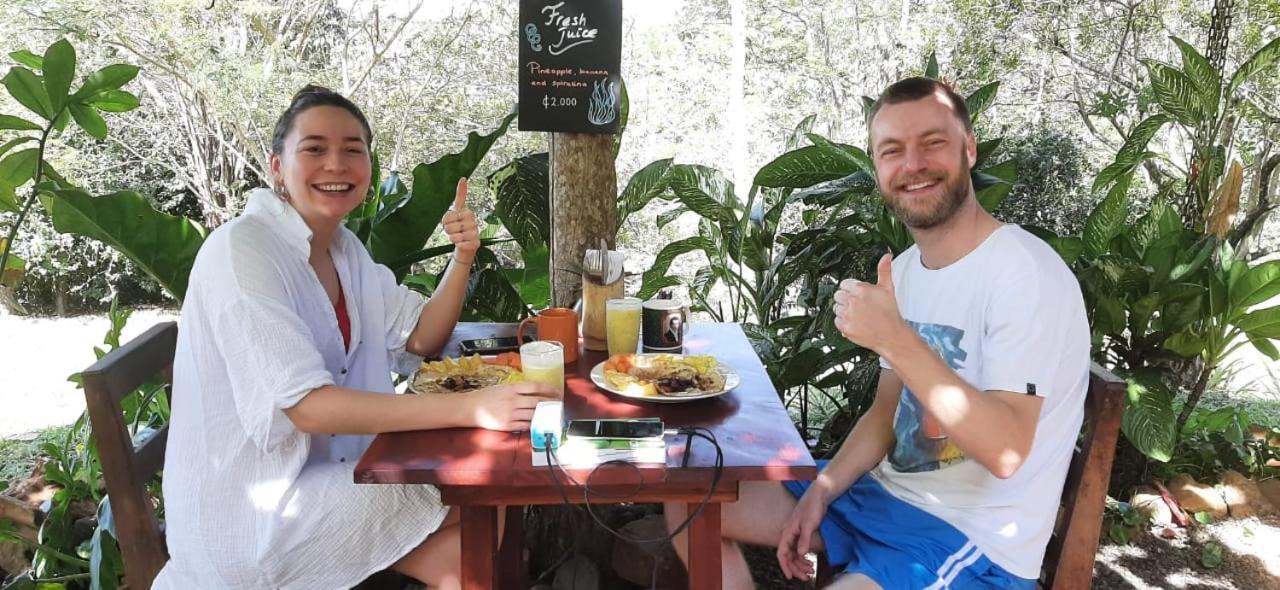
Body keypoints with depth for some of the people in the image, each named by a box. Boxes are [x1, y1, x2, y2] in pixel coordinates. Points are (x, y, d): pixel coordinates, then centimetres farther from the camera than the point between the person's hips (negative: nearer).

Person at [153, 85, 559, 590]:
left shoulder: (344, 248, 5)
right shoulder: (243, 249, -20)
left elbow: (420, 341, 9)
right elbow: (305, 406, -28)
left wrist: (461, 260, -9)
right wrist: (470, 408, -35)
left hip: (327, 471, 7)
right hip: (250, 511, -7)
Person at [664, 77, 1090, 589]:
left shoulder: (1026, 274, -19)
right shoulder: (905, 267, 7)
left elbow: (1005, 451, -26)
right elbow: (887, 413, 10)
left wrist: (895, 340, -31)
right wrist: (819, 493, -4)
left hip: (974, 538, -8)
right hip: (884, 491, 8)